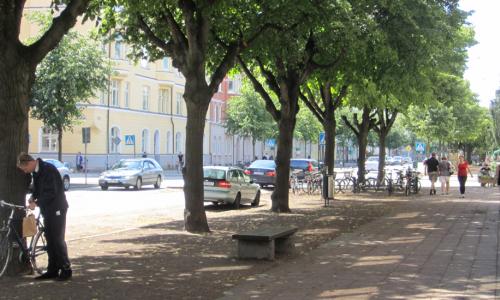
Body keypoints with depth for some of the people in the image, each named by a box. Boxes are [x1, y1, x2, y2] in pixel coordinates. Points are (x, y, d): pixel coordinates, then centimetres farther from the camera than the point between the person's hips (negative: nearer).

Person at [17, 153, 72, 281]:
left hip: (56, 209, -9)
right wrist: (33, 197, 1)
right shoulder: (36, 172, 8)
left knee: (57, 239, -6)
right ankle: (52, 270, 15)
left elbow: (51, 193, -24)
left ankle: (66, 269, 2)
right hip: (47, 209, 9)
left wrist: (36, 203, -21)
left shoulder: (48, 170, -20)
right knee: (50, 240, 10)